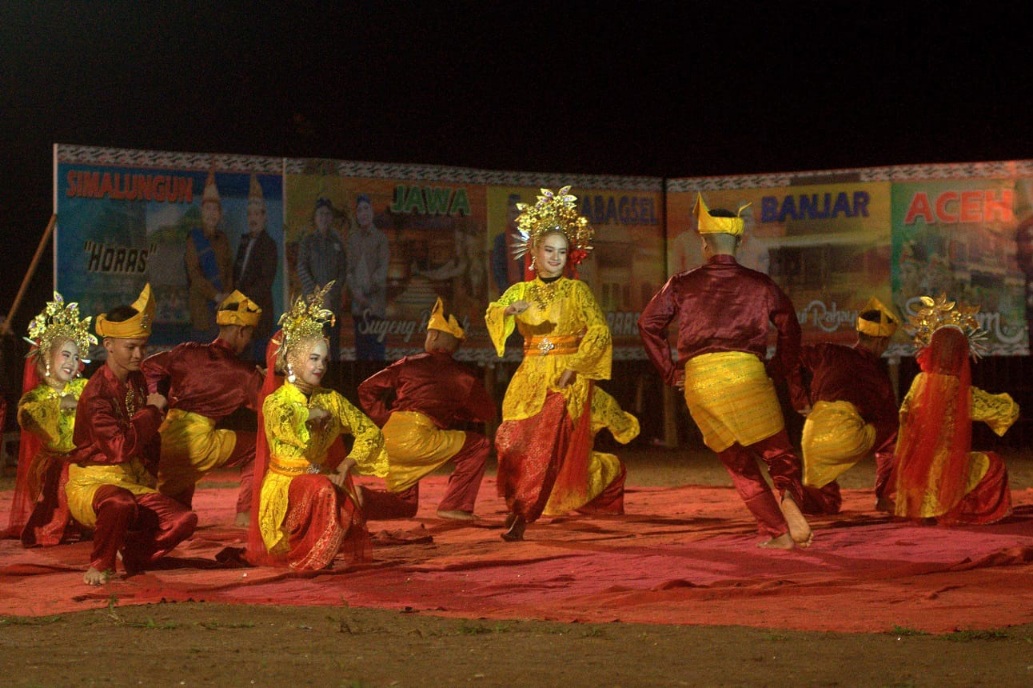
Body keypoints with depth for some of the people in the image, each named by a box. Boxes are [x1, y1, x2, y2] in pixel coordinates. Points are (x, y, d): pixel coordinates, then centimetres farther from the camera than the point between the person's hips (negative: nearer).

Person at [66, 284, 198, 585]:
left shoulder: (137, 382, 7)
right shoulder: (97, 393, -19)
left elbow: (149, 440, 21)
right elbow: (119, 446, -29)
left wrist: (149, 478, 13)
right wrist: (153, 411, -18)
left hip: (133, 481, 7)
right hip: (93, 482, -7)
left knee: (184, 520, -14)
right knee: (119, 503, -42)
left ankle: (127, 554, 9)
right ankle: (100, 565, -15)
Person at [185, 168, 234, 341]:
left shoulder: (222, 239, 14)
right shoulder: (194, 239, -3)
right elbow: (194, 274, -8)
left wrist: (227, 294, -1)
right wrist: (216, 295, -13)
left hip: (222, 304, 5)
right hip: (202, 305, -5)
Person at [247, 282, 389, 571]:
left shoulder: (330, 400, 7)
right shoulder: (276, 401, -8)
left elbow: (370, 431, 6)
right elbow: (284, 420, -33)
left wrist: (346, 465, -7)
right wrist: (315, 414, -16)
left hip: (322, 477, 5)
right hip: (285, 483, -5)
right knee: (321, 491, -37)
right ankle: (304, 556, -14)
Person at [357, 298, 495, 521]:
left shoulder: (408, 364, 18)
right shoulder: (461, 375, 10)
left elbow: (367, 389, 12)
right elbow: (487, 412, 19)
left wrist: (385, 420, 15)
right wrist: (453, 413, 30)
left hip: (388, 439, 5)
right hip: (416, 437, -5)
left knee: (405, 507, 21)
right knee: (478, 445, 10)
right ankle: (455, 506, 5)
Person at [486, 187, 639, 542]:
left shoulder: (577, 290, 1)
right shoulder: (520, 291, 10)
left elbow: (599, 332, -8)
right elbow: (492, 316, -7)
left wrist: (574, 367, -18)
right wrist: (510, 310, -30)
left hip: (568, 379, -4)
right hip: (530, 377, 4)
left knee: (548, 444, -13)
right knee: (514, 441, -3)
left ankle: (521, 514, -7)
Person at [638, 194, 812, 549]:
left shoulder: (682, 284, 11)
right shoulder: (759, 284, 12)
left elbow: (648, 323, 9)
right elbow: (789, 328, 14)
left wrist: (669, 372, 16)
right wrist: (790, 376, 24)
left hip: (698, 379, 1)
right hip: (747, 372, -1)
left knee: (739, 464, 10)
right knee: (777, 450, 6)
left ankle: (777, 532, 2)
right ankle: (789, 495, -28)